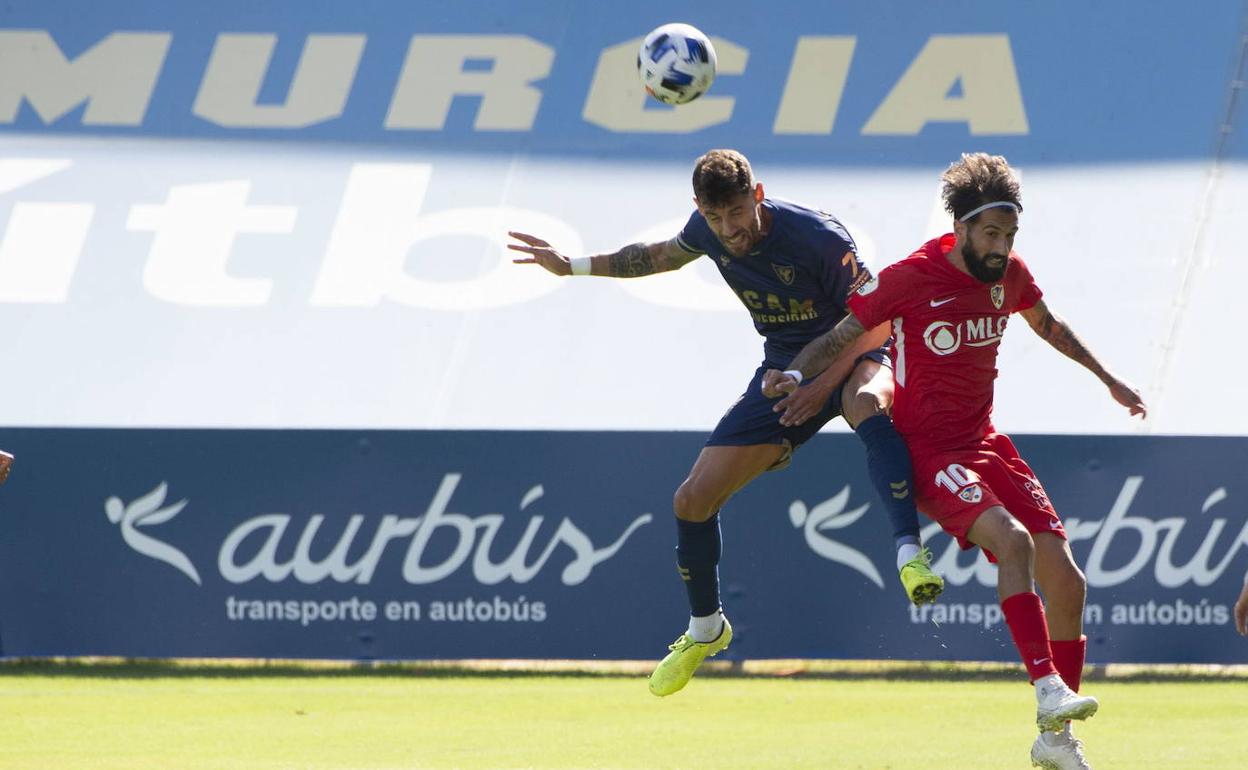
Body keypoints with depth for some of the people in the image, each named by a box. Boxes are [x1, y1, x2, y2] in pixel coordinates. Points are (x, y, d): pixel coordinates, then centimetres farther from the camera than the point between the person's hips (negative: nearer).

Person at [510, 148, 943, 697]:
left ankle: (909, 553, -55)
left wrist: (824, 384, -29)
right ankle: (705, 628, 25)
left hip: (849, 359, -6)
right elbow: (662, 256, 17)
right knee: (693, 500, 0)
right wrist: (573, 266, 18)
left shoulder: (818, 238, -26)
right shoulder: (707, 232, -8)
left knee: (869, 403, -45)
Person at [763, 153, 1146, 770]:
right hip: (931, 453, -6)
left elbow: (1048, 326, 25)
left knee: (1065, 582, -3)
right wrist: (795, 375, -24)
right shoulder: (911, 278, -13)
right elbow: (840, 337, -5)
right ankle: (1048, 690, -37)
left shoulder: (1010, 276, 4)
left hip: (986, 443, 6)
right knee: (1012, 539, -33)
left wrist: (1107, 379, 33)